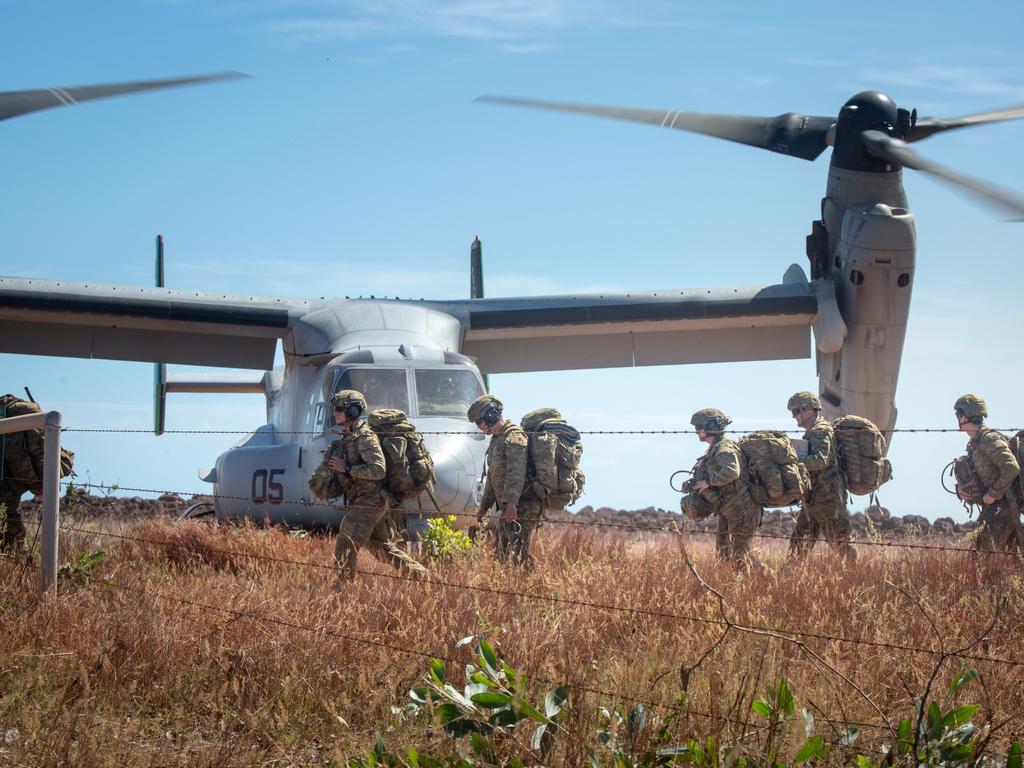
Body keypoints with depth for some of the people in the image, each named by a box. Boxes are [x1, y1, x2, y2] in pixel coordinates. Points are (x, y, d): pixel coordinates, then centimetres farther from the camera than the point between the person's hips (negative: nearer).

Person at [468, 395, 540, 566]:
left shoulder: (514, 436, -14)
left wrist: (511, 502, -34)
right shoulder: (496, 439, 20)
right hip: (504, 508, 10)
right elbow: (493, 476, 28)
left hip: (521, 509, -10)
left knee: (514, 554, -15)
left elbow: (517, 473, -26)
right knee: (500, 552, 9)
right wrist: (484, 506, 28)